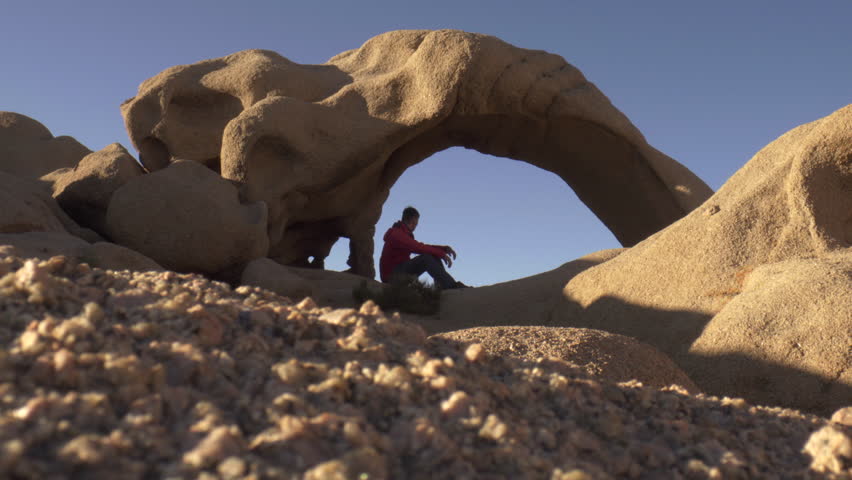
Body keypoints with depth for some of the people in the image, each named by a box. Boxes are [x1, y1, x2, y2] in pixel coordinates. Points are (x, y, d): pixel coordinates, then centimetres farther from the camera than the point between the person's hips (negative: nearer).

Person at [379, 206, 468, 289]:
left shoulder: (406, 234, 16)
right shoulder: (396, 233, -17)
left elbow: (423, 247, 10)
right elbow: (418, 248, -27)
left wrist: (444, 248, -6)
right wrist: (442, 254, -27)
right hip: (391, 274, -9)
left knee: (434, 257, -3)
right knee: (426, 258, -28)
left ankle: (444, 286, -19)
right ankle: (452, 285, -34)